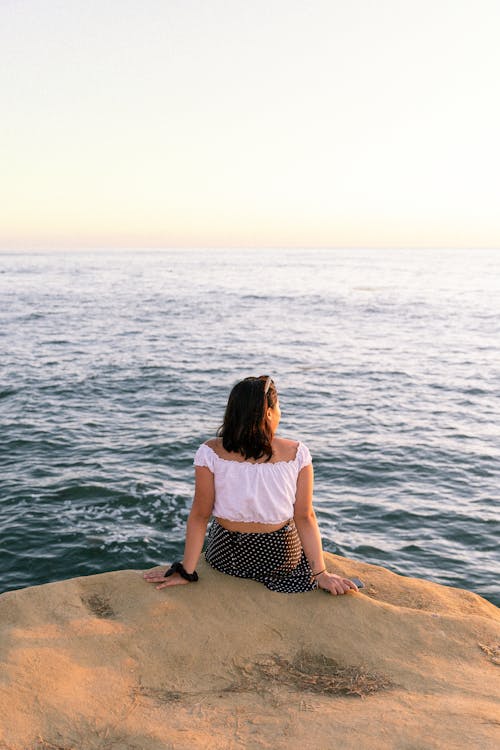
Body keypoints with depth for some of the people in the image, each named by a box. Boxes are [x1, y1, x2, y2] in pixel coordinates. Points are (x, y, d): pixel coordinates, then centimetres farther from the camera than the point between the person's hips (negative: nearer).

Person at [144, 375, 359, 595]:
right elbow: (305, 518, -15)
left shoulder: (210, 453, -19)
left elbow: (199, 516, -14)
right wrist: (321, 573, -7)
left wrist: (186, 572, -7)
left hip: (225, 558, 1)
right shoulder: (297, 454, -18)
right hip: (281, 559, 0)